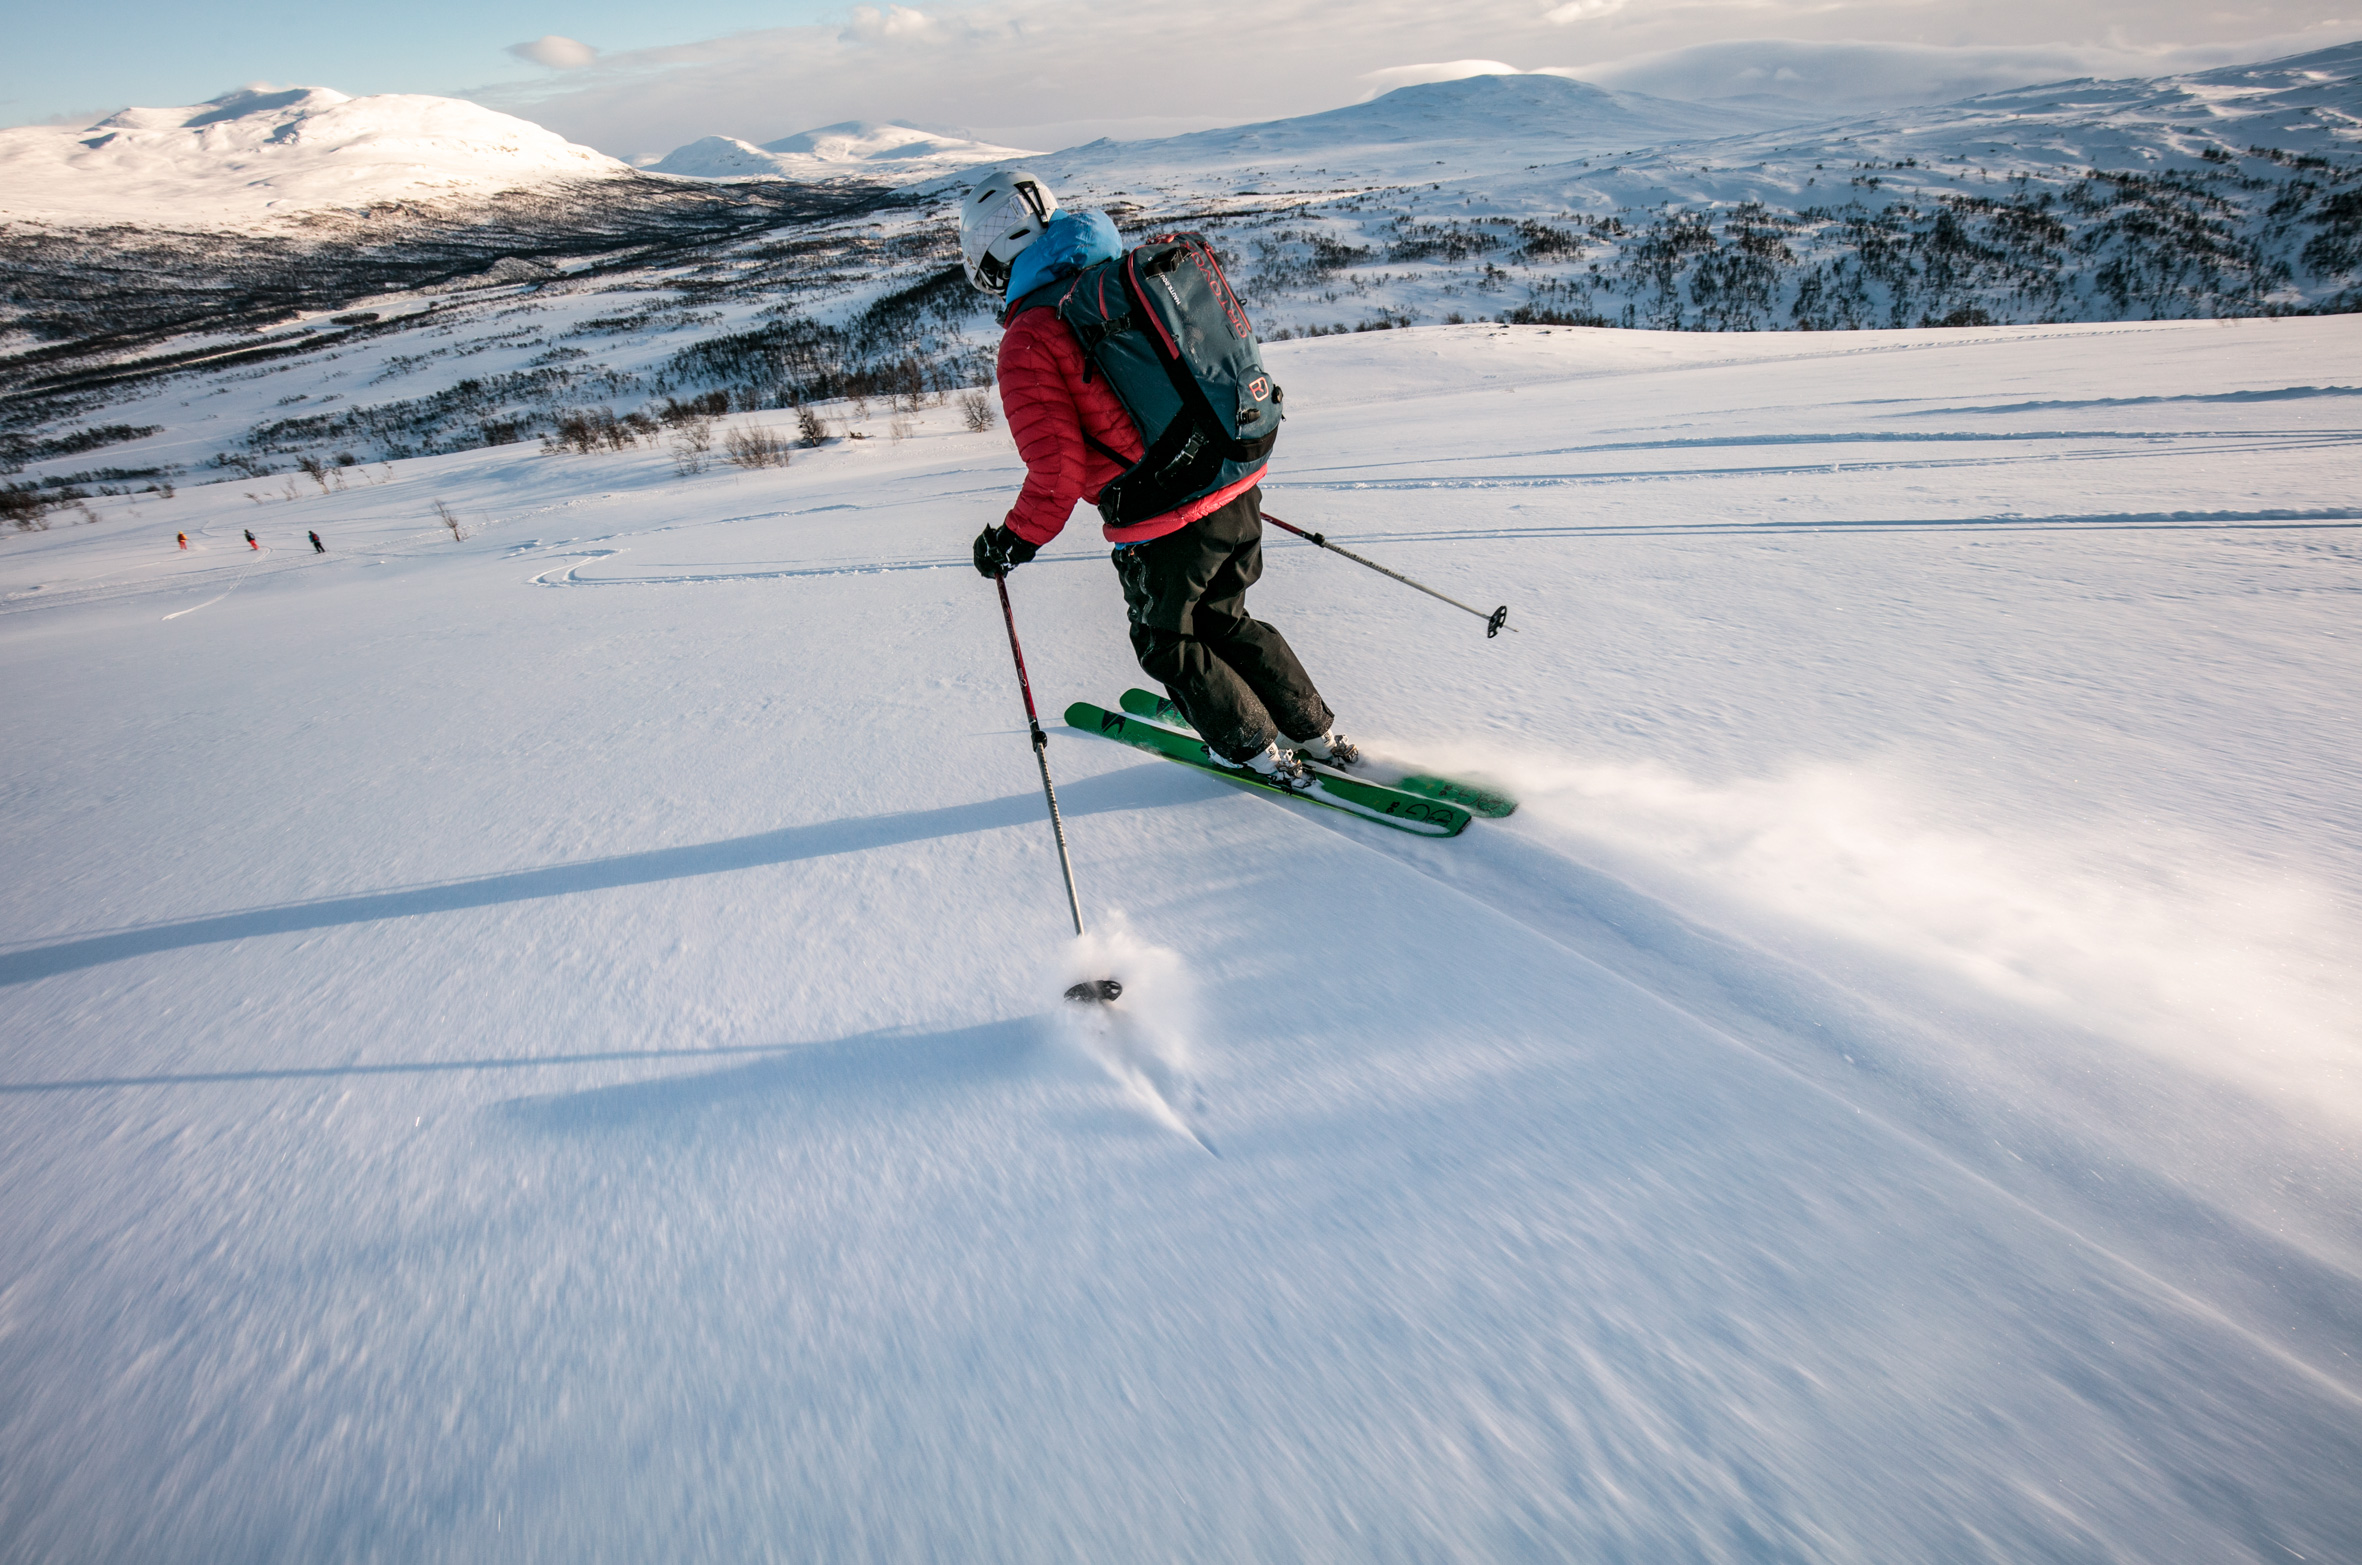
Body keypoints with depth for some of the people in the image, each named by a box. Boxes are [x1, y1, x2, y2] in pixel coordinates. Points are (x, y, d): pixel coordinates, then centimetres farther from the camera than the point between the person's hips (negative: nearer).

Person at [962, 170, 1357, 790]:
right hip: (1238, 488, 7)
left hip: (1164, 528, -7)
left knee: (1168, 645, 19)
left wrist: (1012, 542, -2)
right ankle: (1318, 732, 33)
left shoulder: (1029, 338, -12)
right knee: (1224, 621, 27)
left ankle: (1258, 751, 27)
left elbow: (1057, 472, -17)